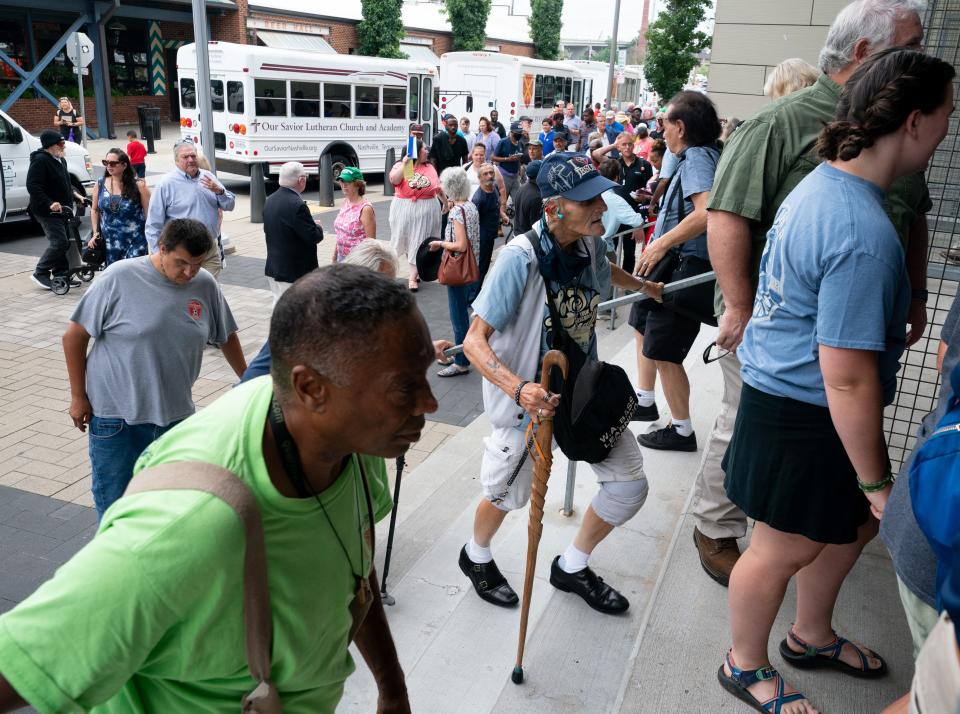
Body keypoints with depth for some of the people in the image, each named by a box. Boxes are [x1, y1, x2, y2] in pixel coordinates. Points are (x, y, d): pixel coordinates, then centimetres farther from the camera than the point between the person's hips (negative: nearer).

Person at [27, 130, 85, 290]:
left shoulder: (60, 160, 14)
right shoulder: (40, 161, -16)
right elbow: (33, 186, -23)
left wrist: (74, 194, 13)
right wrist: (50, 203, -29)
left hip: (62, 209, 9)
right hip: (47, 211, -9)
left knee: (63, 243, 11)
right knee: (59, 243, -13)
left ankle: (61, 275, 20)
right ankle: (40, 273, 0)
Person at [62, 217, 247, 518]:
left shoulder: (205, 285, -3)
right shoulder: (119, 278, -13)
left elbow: (226, 336, 13)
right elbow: (74, 336, -5)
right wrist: (78, 397, -2)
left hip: (176, 414, 3)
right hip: (116, 416, -3)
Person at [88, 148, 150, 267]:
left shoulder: (138, 185, -8)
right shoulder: (101, 184, 4)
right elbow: (94, 210, 15)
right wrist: (95, 233, 7)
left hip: (135, 241, -4)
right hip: (110, 242, 4)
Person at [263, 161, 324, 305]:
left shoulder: (269, 201, 6)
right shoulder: (297, 205, -23)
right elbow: (313, 237, -22)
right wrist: (318, 227, 1)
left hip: (273, 268, 9)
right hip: (293, 273, -9)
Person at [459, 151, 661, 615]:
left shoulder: (591, 244, -7)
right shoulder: (521, 256, -27)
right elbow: (474, 341, -28)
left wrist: (642, 285, 34)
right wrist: (518, 389, -43)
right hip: (528, 396, -6)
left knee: (630, 484, 6)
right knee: (510, 493, 13)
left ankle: (572, 567, 30)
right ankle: (476, 558, 47)